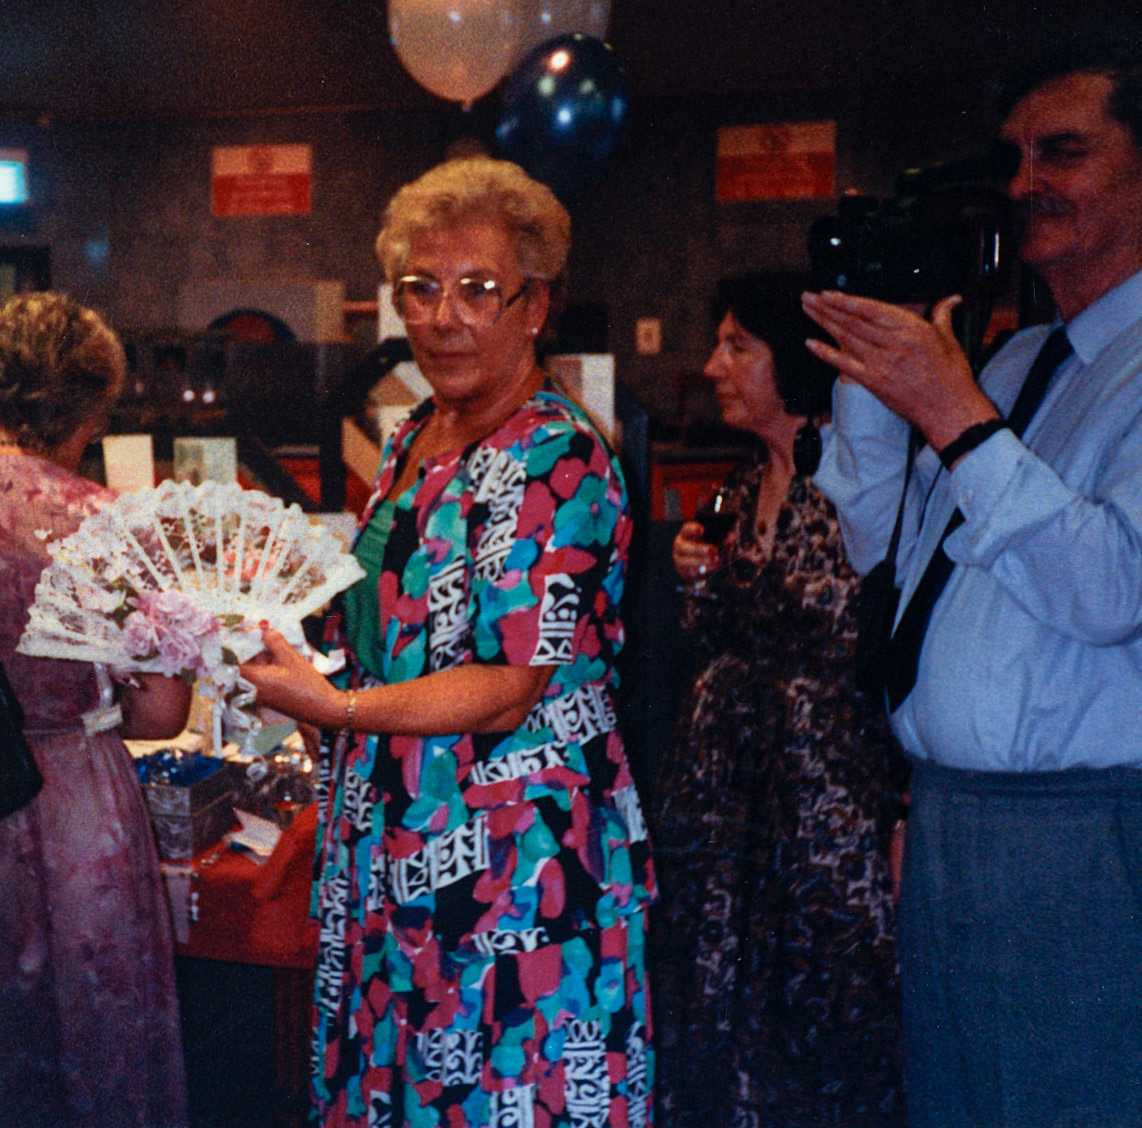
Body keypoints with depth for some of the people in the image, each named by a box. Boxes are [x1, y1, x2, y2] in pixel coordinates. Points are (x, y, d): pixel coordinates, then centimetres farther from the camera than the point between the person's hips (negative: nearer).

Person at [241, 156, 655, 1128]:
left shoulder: (555, 461, -17)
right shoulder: (414, 439, 9)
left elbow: (514, 687, -21)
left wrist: (336, 706, -28)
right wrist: (272, 620, 9)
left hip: (512, 849, -8)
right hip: (394, 829, 8)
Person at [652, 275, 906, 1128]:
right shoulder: (749, 485, 11)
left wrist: (903, 810, -19)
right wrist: (702, 579, 0)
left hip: (826, 789, -7)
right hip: (725, 773, 8)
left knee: (815, 1009, 5)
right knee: (719, 1004, 15)